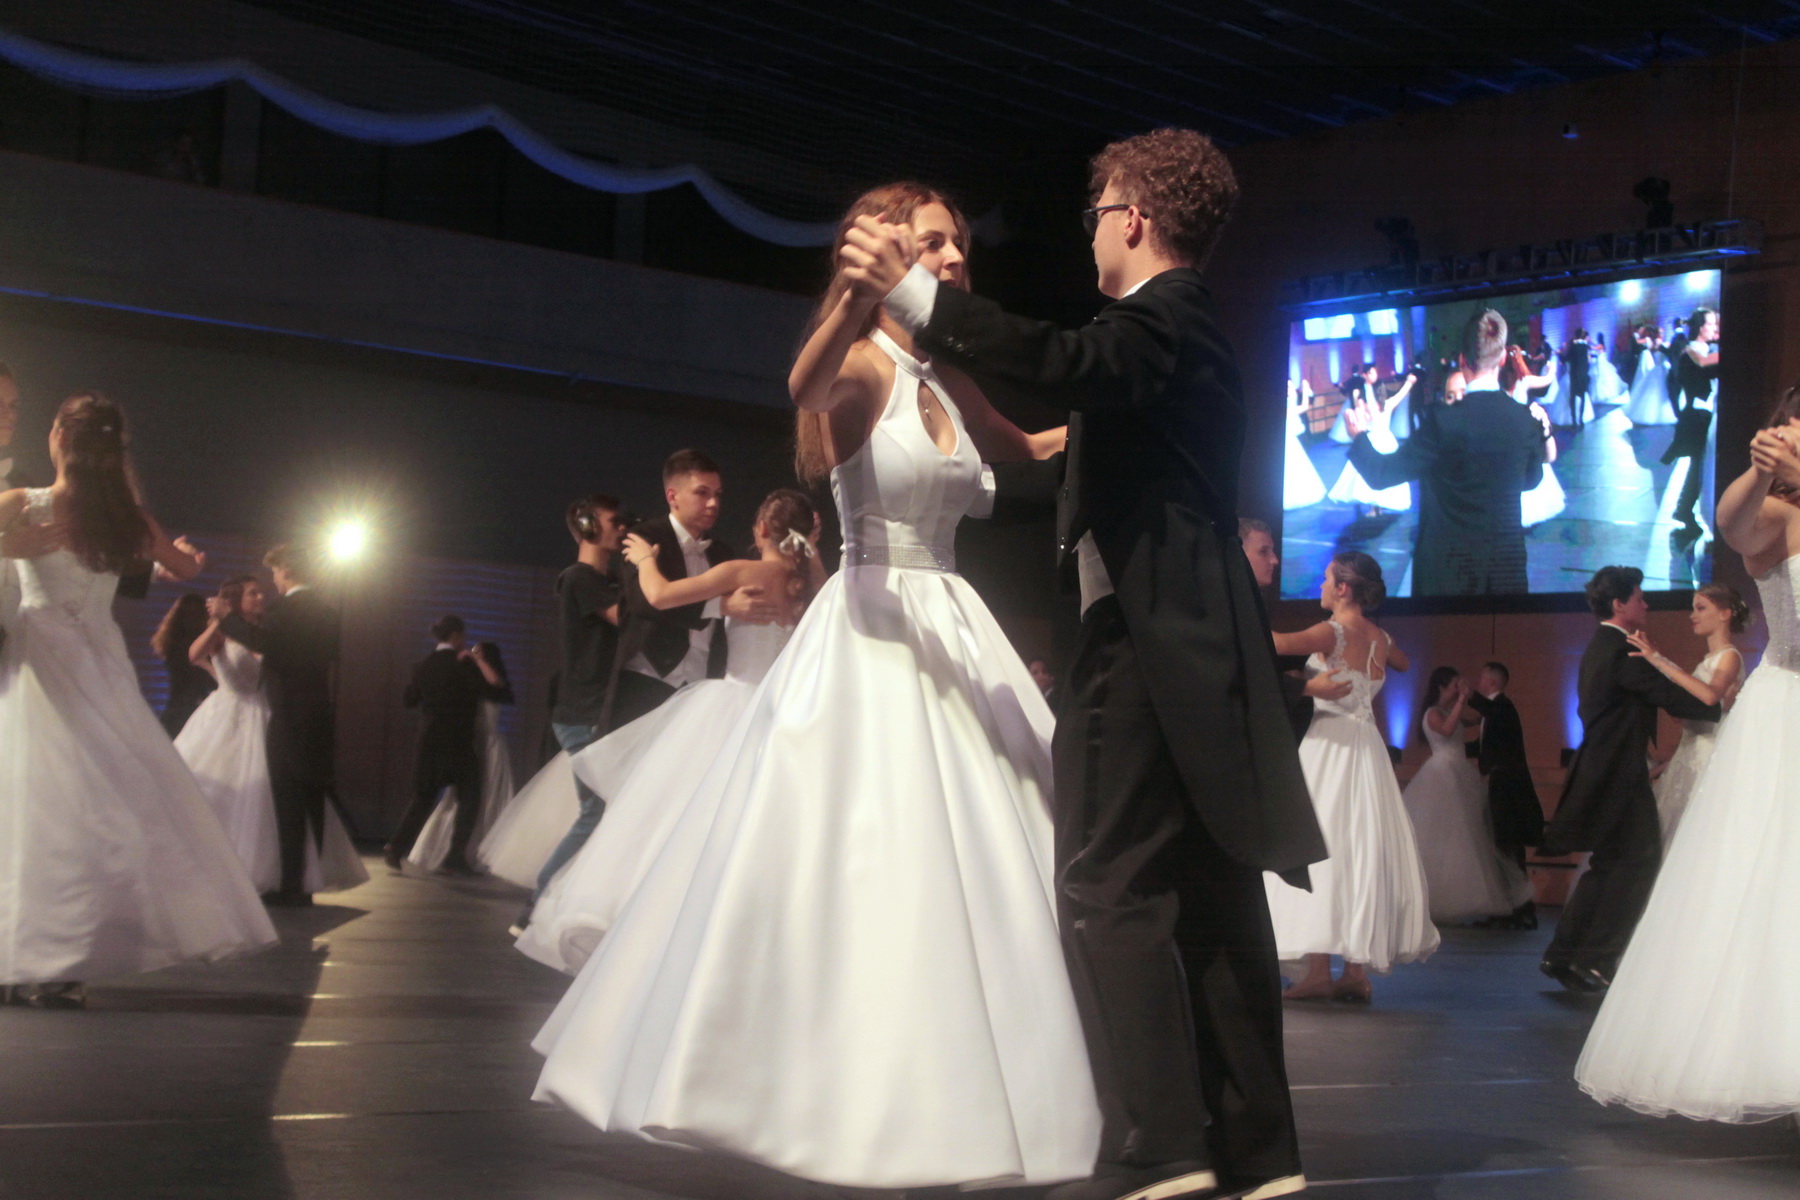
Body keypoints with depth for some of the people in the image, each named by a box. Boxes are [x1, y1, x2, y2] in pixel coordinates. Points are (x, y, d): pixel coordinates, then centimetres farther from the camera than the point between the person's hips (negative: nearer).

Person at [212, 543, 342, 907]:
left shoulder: (284, 609, -13)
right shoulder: (327, 611, 12)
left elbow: (261, 641, -30)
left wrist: (226, 616, -17)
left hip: (291, 721, -8)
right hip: (321, 719, 8)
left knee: (290, 807, -5)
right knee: (314, 805, 15)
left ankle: (293, 886, -7)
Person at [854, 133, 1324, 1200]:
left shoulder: (1164, 318, -7)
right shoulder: (1180, 327, 24)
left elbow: (1068, 365, -29)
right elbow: (1095, 467, 34)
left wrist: (914, 294, -33)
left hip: (1152, 645, -10)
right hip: (1188, 643, 10)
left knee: (1112, 892, -9)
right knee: (1213, 899, 10)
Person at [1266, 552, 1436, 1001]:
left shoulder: (1333, 632, -12)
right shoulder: (1381, 639, 10)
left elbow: (1280, 644, -29)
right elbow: (1403, 663, 35)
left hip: (1329, 744, -7)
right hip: (1365, 749, 7)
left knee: (1319, 850, -6)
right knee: (1359, 853, 8)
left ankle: (1319, 972, -10)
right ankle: (1357, 972, 9)